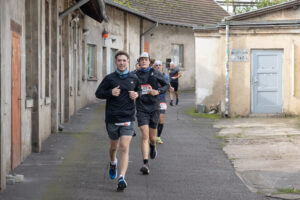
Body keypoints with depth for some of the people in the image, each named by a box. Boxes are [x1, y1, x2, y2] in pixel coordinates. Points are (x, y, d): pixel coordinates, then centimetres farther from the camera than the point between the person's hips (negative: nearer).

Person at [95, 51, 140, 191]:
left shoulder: (133, 78, 5)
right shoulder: (109, 78, -2)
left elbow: (138, 90, 22)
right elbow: (98, 93, 2)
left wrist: (136, 94, -1)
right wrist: (110, 92, -15)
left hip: (128, 118, 0)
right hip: (112, 118, 0)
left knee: (124, 148, -12)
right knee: (114, 146, 16)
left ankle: (122, 178, -17)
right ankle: (113, 164, 50)